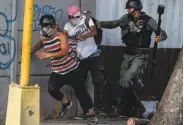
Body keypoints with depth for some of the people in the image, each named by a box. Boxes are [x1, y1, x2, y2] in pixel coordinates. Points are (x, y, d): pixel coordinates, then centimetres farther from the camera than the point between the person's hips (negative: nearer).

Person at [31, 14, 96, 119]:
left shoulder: (61, 36, -19)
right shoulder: (43, 38, -3)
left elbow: (65, 51, -34)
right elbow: (39, 45, 23)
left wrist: (49, 54, -43)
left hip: (72, 69, -4)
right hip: (58, 72, 4)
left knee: (81, 91, 3)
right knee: (51, 89, -20)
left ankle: (91, 112, 21)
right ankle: (66, 102, 7)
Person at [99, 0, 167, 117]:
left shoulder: (148, 21, -11)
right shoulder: (127, 18, 3)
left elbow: (163, 33, -14)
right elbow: (114, 24, 17)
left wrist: (160, 37, -37)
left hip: (140, 56, -6)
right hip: (128, 55, 6)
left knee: (126, 81, -18)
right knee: (125, 84, 9)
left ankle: (125, 109, -3)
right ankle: (139, 108, 23)